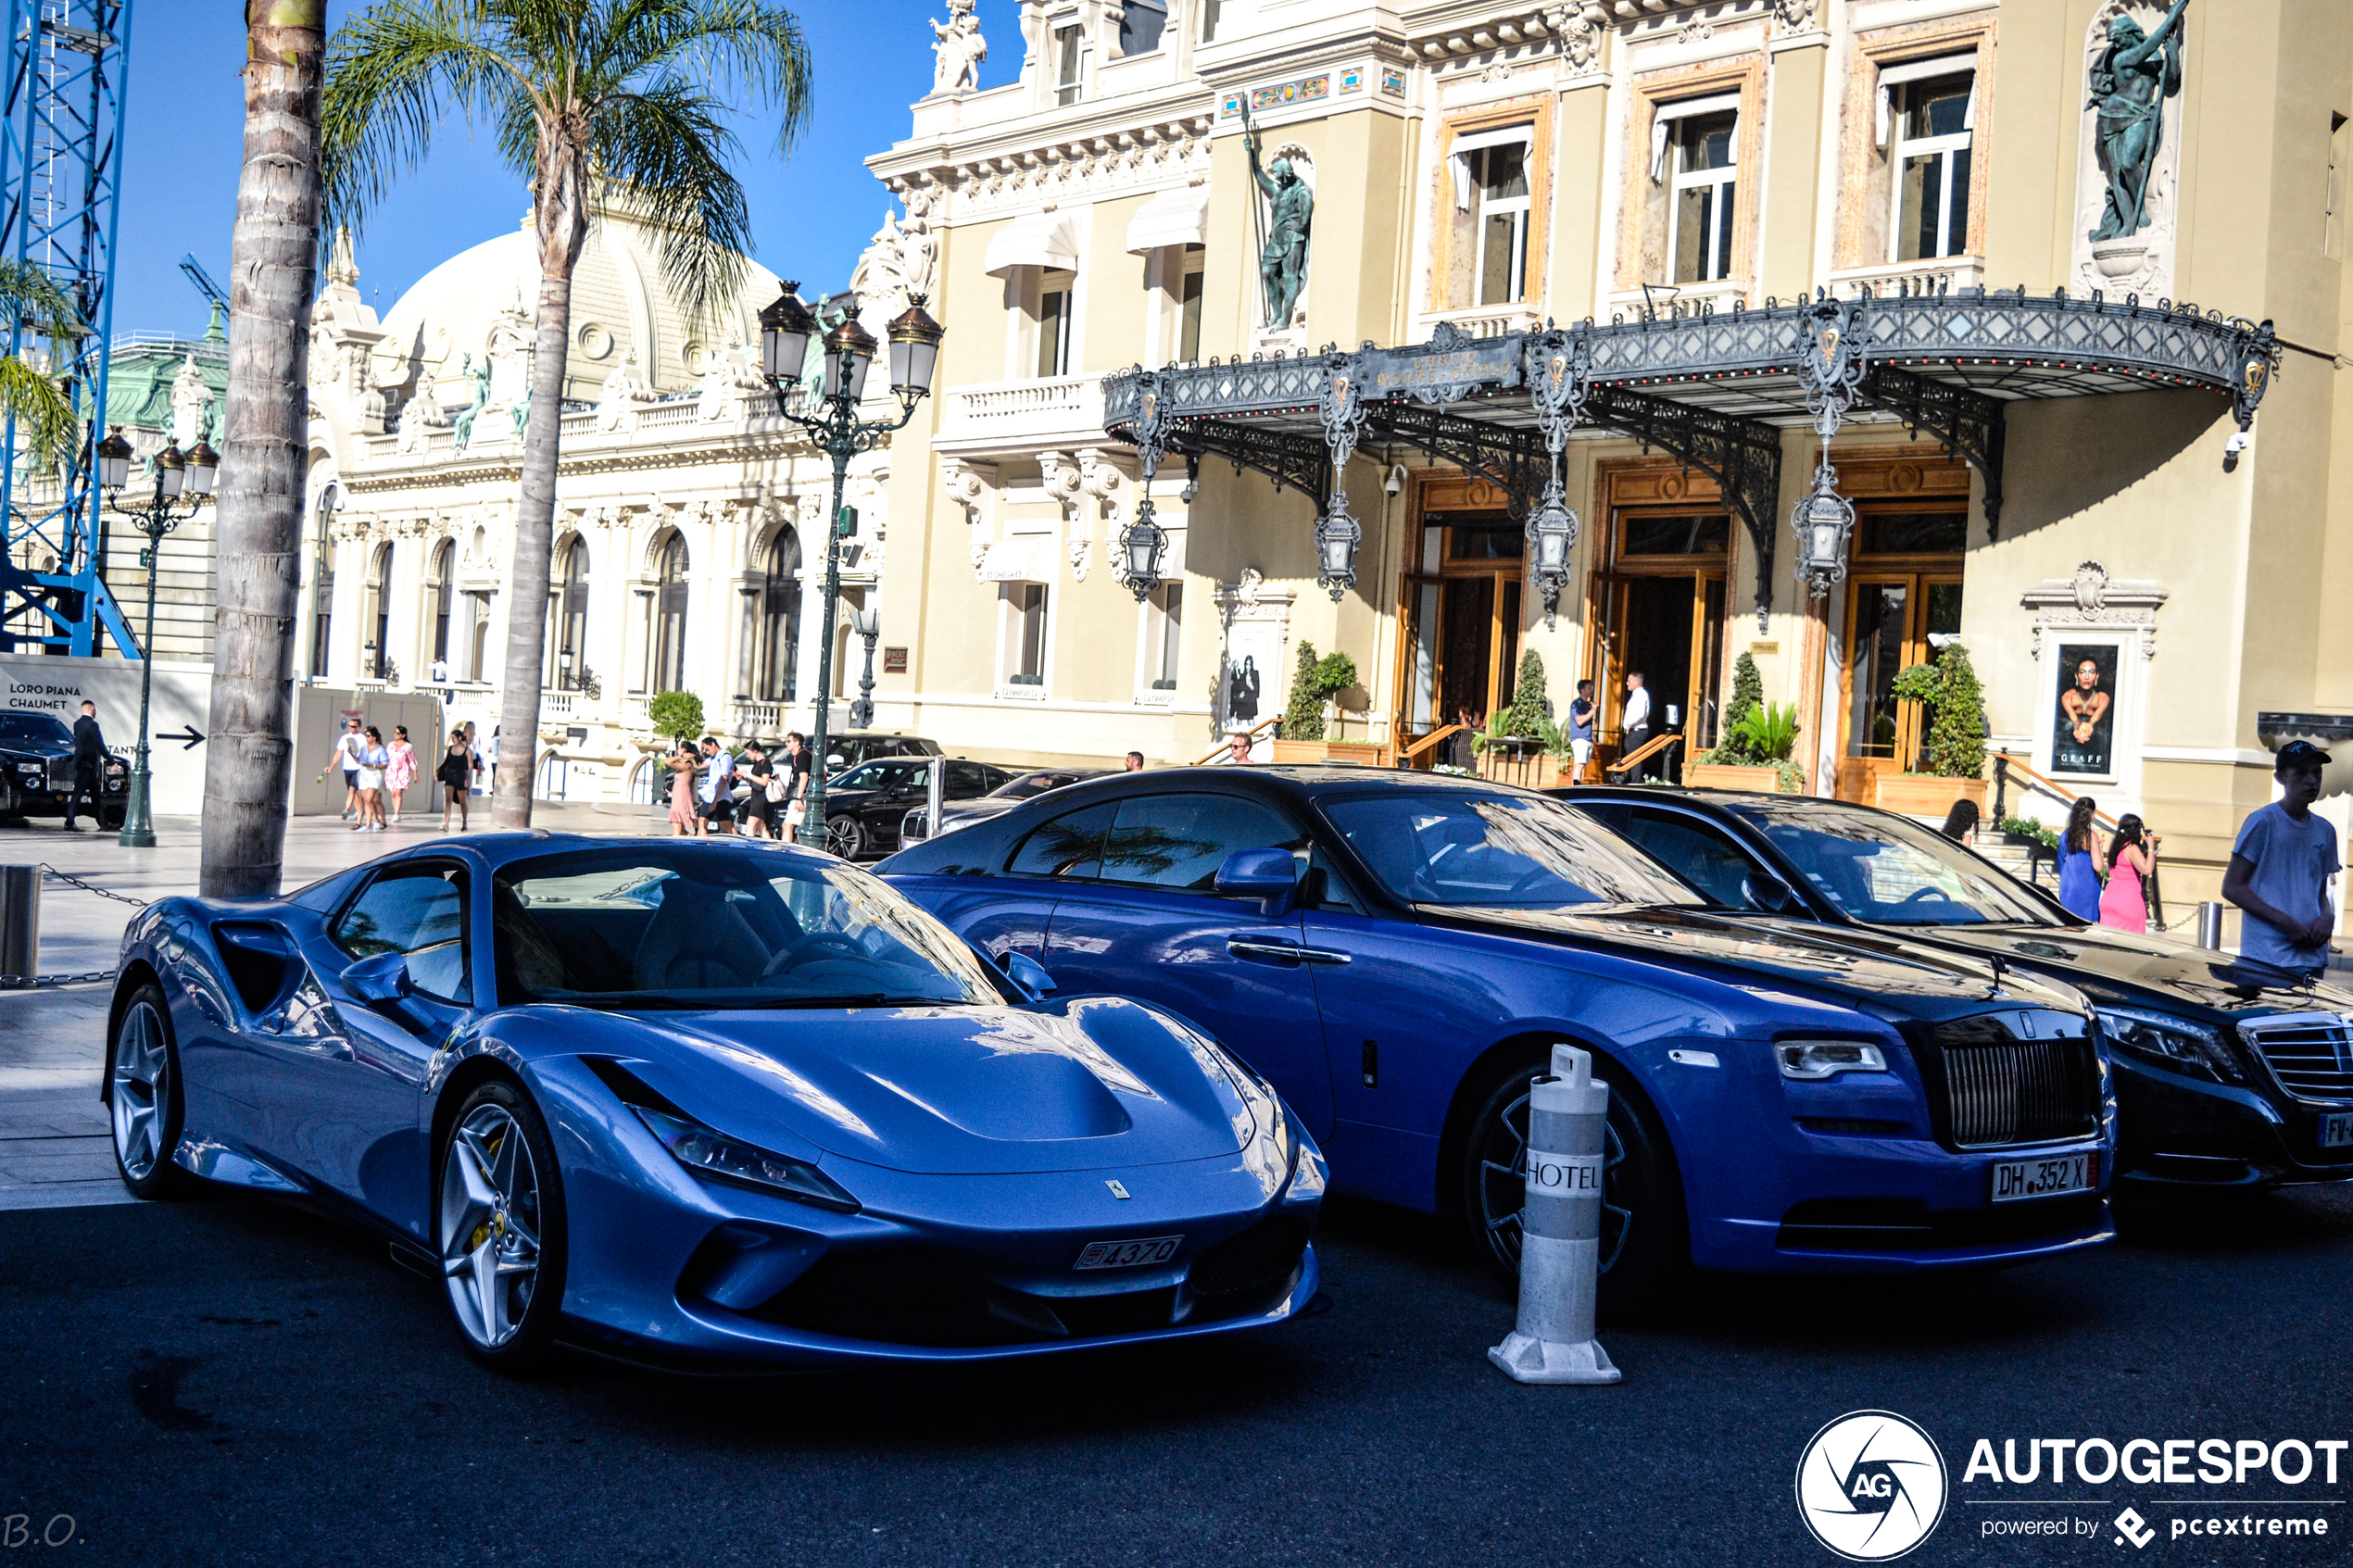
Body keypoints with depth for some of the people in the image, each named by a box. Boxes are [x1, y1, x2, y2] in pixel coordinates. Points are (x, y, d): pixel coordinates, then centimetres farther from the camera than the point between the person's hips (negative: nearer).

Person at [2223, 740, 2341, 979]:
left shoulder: (2325, 831, 14)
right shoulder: (2263, 822, -4)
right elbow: (2232, 888, -6)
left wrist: (2327, 917, 0)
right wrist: (2286, 923, -13)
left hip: (2313, 958, 6)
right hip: (2267, 958, -6)